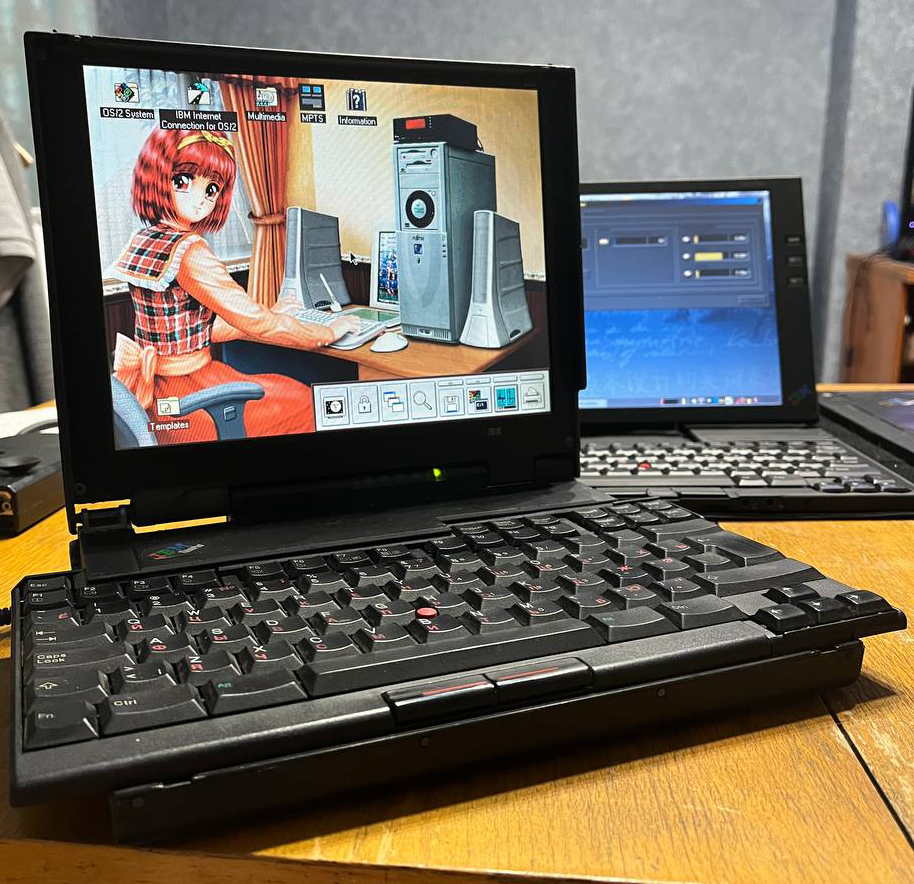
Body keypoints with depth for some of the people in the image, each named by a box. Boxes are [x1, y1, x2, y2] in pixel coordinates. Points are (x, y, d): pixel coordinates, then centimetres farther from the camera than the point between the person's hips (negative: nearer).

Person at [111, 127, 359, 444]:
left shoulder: (142, 241, 6)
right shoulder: (189, 252, -23)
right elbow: (258, 324, -20)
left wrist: (268, 316, 16)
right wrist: (330, 331, -6)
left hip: (156, 391, 9)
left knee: (292, 389, 20)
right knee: (307, 400, 8)